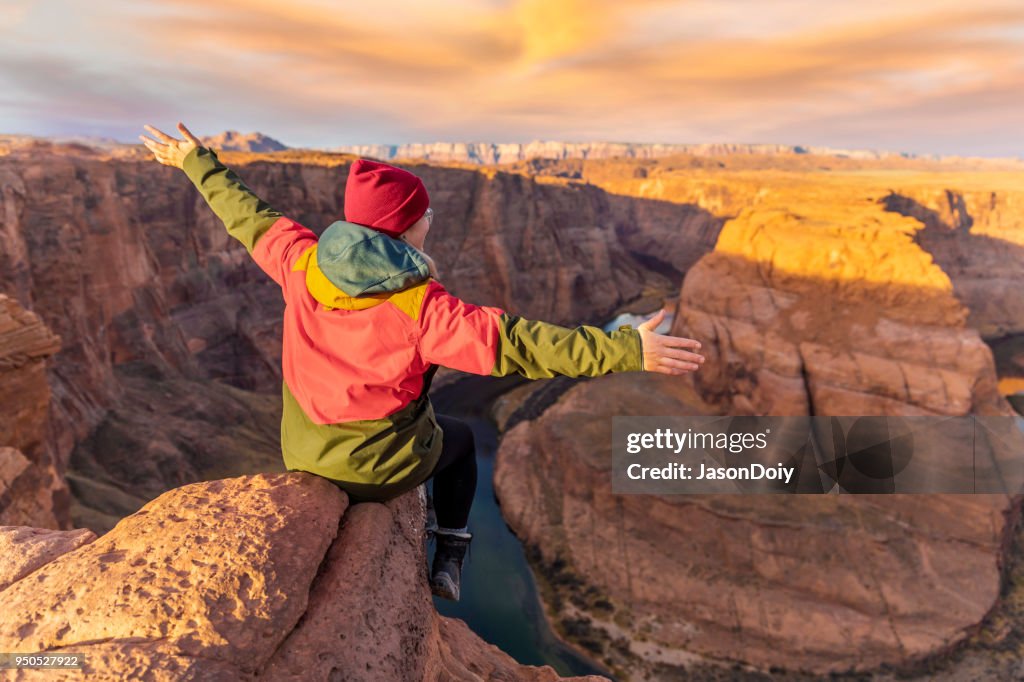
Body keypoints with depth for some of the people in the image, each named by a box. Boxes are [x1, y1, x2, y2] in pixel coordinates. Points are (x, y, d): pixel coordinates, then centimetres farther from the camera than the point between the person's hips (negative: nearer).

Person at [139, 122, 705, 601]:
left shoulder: (302, 262, -13)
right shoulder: (421, 307, -29)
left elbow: (248, 215, 3)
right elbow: (518, 344, -35)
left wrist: (196, 161, 21)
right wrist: (626, 350, -35)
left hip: (302, 455, 5)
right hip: (382, 471, -4)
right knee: (459, 437, 27)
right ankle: (448, 565, 31)